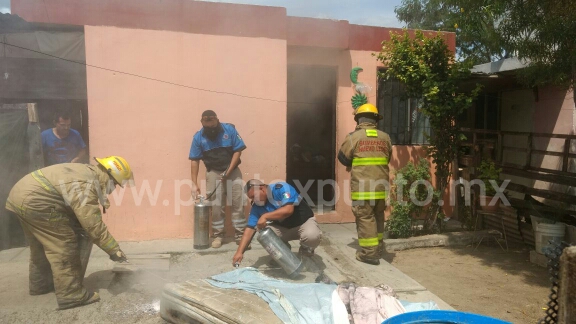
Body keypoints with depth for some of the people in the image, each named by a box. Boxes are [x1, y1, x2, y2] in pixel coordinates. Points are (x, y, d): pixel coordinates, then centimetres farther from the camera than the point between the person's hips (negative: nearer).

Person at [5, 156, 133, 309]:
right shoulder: (87, 185, -21)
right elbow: (93, 225, -23)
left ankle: (40, 284, 39)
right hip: (34, 201, -11)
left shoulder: (87, 172, 10)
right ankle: (70, 294, -4)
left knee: (41, 245, 24)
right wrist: (114, 249, -18)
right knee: (64, 246, -7)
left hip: (23, 195, 11)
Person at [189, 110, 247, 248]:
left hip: (232, 171, 0)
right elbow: (195, 160, -5)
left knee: (238, 203, -2)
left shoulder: (229, 129, -10)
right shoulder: (198, 137, -6)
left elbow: (238, 151, -8)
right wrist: (194, 183, -10)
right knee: (216, 206, 1)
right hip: (213, 173, 1)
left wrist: (228, 171, -15)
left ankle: (240, 234, 7)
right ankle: (218, 235, 14)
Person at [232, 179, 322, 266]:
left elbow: (288, 210, -37)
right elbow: (250, 228, -12)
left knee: (312, 236, -37)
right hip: (283, 227, 5)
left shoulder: (281, 188, -24)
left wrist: (265, 216, -35)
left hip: (305, 221, -5)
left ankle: (306, 251, 0)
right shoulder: (257, 206, -9)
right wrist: (239, 252, -22)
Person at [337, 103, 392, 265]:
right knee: (378, 217, 18)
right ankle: (378, 248, 30)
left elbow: (343, 158, 2)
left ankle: (370, 253, 2)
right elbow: (387, 159, 17)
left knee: (365, 218, 1)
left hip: (362, 186, -5)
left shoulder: (353, 136, -5)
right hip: (381, 185, 5)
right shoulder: (385, 137, 7)